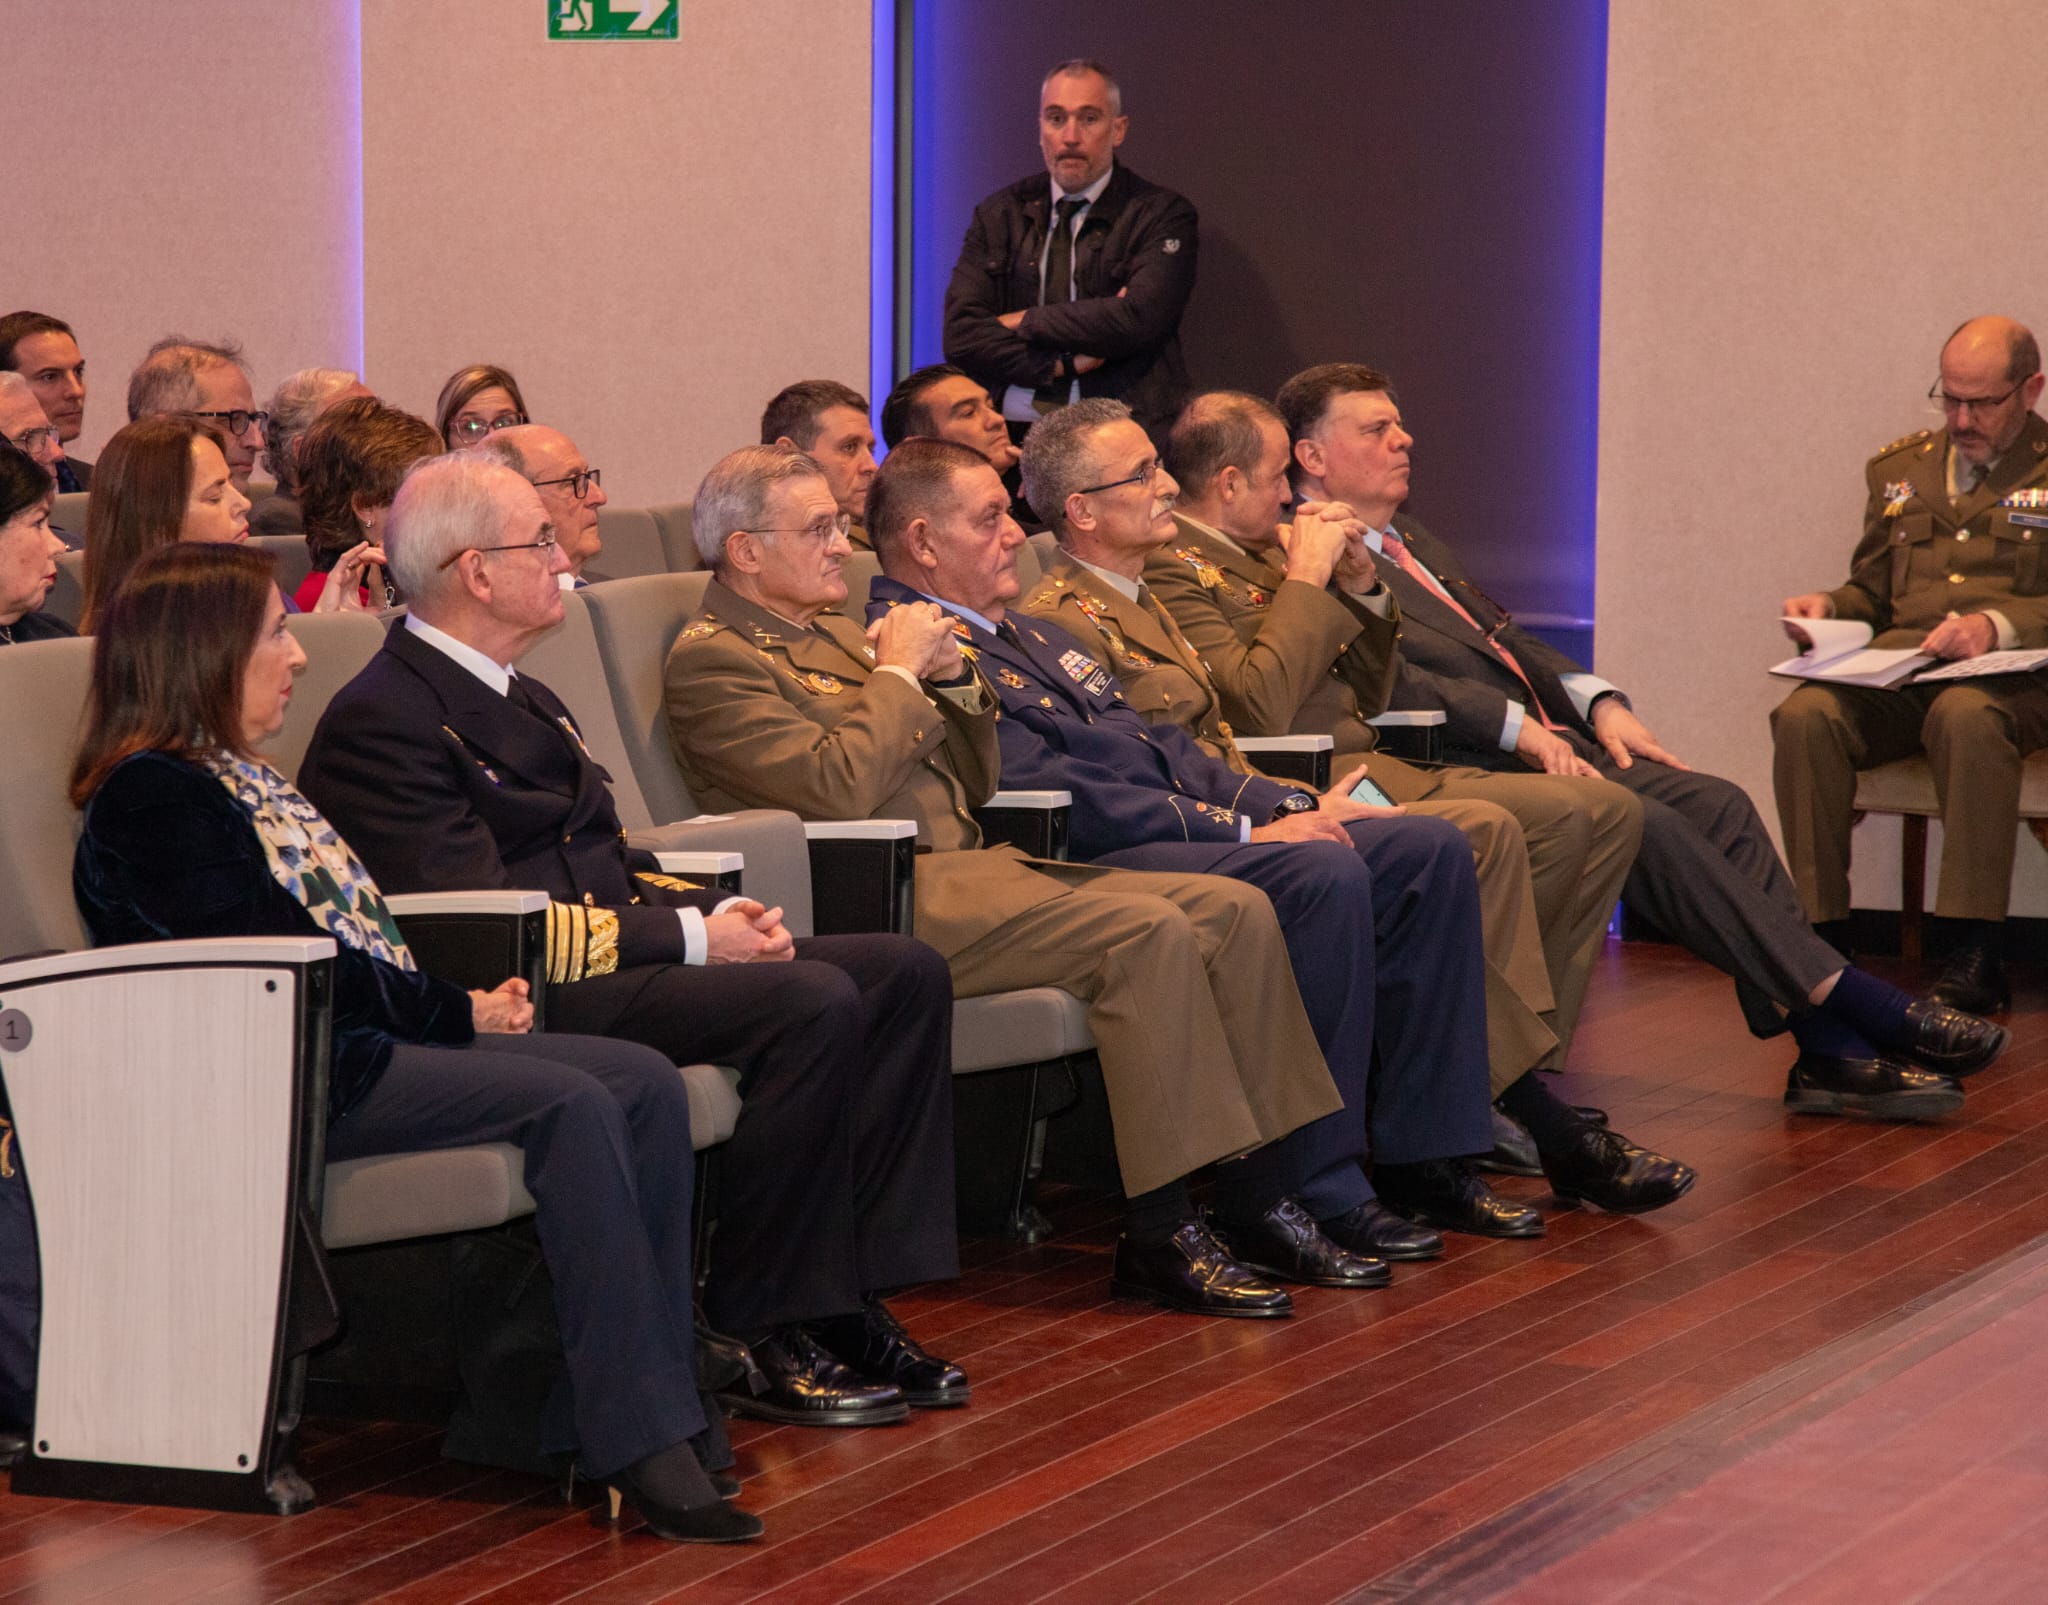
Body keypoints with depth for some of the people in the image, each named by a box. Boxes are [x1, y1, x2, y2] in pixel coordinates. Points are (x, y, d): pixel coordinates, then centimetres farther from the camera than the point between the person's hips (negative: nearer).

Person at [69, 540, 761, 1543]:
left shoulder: (236, 777, 23)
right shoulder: (152, 795, -9)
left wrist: (465, 1001, 1)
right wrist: (457, 1015, -9)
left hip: (362, 1042, 10)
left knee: (646, 1084, -6)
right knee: (571, 1105, -25)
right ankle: (635, 1439, -25)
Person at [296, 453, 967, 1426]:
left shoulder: (517, 698, 22)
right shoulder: (386, 720, -11)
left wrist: (717, 910, 3)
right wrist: (689, 938, -16)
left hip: (613, 950, 10)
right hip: (520, 1008, -10)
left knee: (905, 973, -2)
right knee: (813, 1003, -27)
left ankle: (847, 1297, -5)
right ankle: (761, 1336, -19)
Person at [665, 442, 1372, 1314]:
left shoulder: (833, 635, 24)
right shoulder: (711, 659, -4)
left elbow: (976, 781, 25)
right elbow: (837, 789, -19)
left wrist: (951, 679, 8)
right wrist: (898, 675, -6)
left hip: (967, 863, 9)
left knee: (1236, 912, -6)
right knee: (1146, 932, -27)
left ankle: (1256, 1201, -6)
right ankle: (1160, 1236, -24)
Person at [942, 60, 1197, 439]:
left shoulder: (1161, 215, 6)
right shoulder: (998, 216, 15)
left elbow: (1138, 318, -10)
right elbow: (961, 334, 4)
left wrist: (1024, 322, -2)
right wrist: (1066, 364, -8)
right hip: (1014, 433, 3)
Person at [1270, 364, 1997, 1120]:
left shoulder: (1413, 544, 26)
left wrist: (1600, 702, 7)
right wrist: (1519, 726, -22)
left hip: (1548, 740, 9)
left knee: (1717, 803, -11)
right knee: (1644, 823, -27)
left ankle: (1829, 1051, -17)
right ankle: (1856, 1004, -24)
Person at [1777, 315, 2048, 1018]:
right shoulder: (1900, 468, 23)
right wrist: (1830, 606, 5)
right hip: (1897, 670, 4)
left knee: (1967, 716, -40)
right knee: (1804, 715, -28)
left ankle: (1977, 953, -36)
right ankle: (1821, 937, -25)